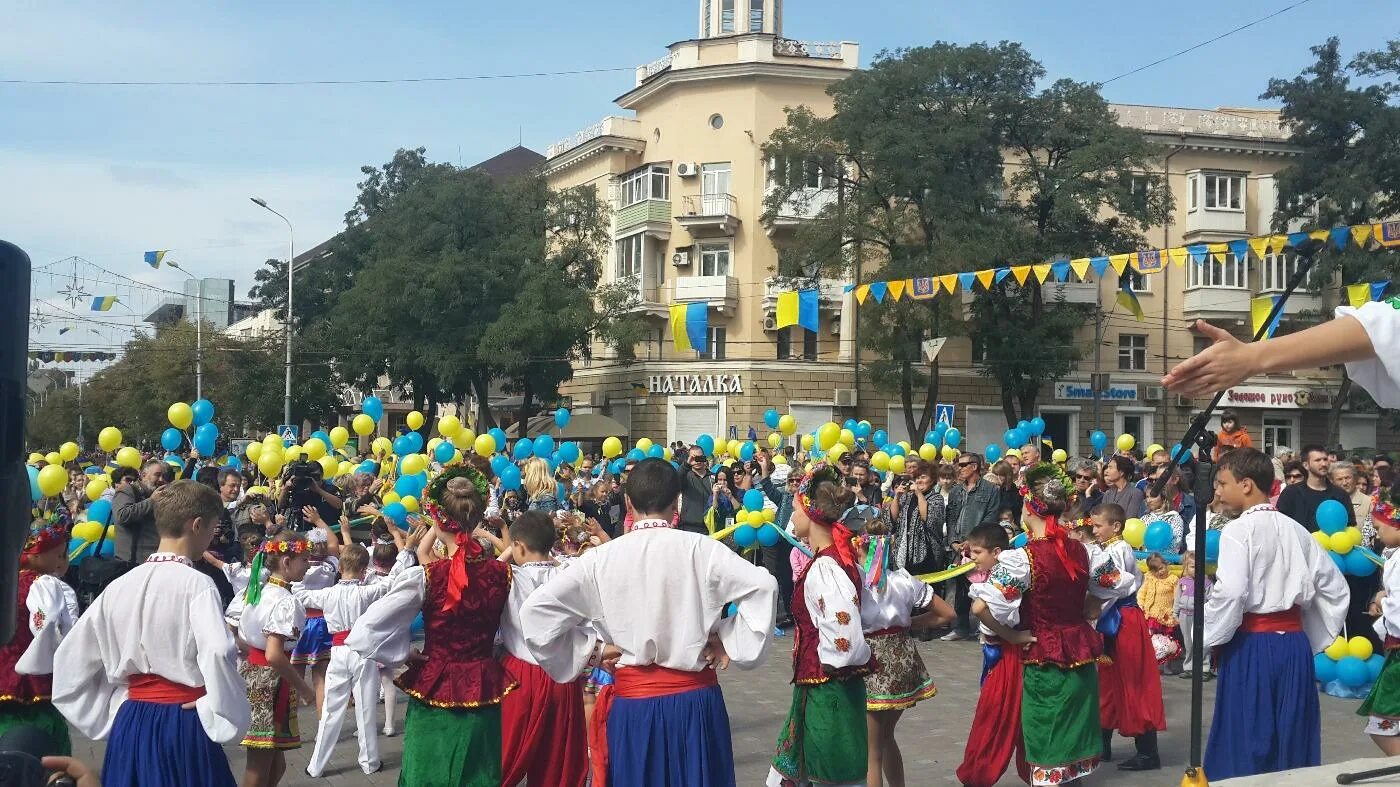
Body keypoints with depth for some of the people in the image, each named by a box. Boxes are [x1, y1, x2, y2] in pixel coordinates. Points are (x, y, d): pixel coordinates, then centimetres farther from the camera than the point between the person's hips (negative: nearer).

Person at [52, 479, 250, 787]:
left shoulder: (119, 585, 5)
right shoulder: (196, 583, -13)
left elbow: (69, 658, 9)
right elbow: (218, 655, -29)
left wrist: (105, 711, 13)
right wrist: (224, 714, -15)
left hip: (128, 724, 6)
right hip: (184, 724, -6)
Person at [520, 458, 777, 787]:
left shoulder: (602, 558, -3)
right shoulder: (700, 548, -7)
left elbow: (536, 609, -4)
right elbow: (762, 587, -14)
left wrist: (589, 649, 1)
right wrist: (732, 642, -5)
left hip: (632, 701, 1)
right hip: (694, 698, -1)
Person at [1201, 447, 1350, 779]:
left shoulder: (1239, 530, -11)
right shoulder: (1295, 530, 9)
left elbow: (1230, 592, -22)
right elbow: (1335, 587, 13)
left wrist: (1211, 639, -9)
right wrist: (1315, 638, 18)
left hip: (1251, 645, -6)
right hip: (1295, 643, 6)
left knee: (1246, 743, 2)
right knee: (1290, 738, 13)